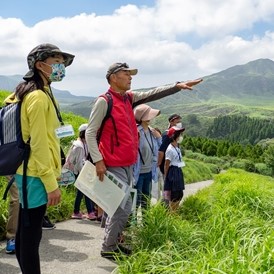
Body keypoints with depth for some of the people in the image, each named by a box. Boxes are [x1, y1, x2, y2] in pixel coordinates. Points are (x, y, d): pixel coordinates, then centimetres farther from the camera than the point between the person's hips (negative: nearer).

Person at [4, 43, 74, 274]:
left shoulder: (32, 94, 15)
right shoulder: (39, 96, -14)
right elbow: (39, 143, -19)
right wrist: (51, 183, -18)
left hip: (29, 173, 10)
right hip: (36, 175, -10)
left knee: (25, 231, 16)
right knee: (31, 233, -2)